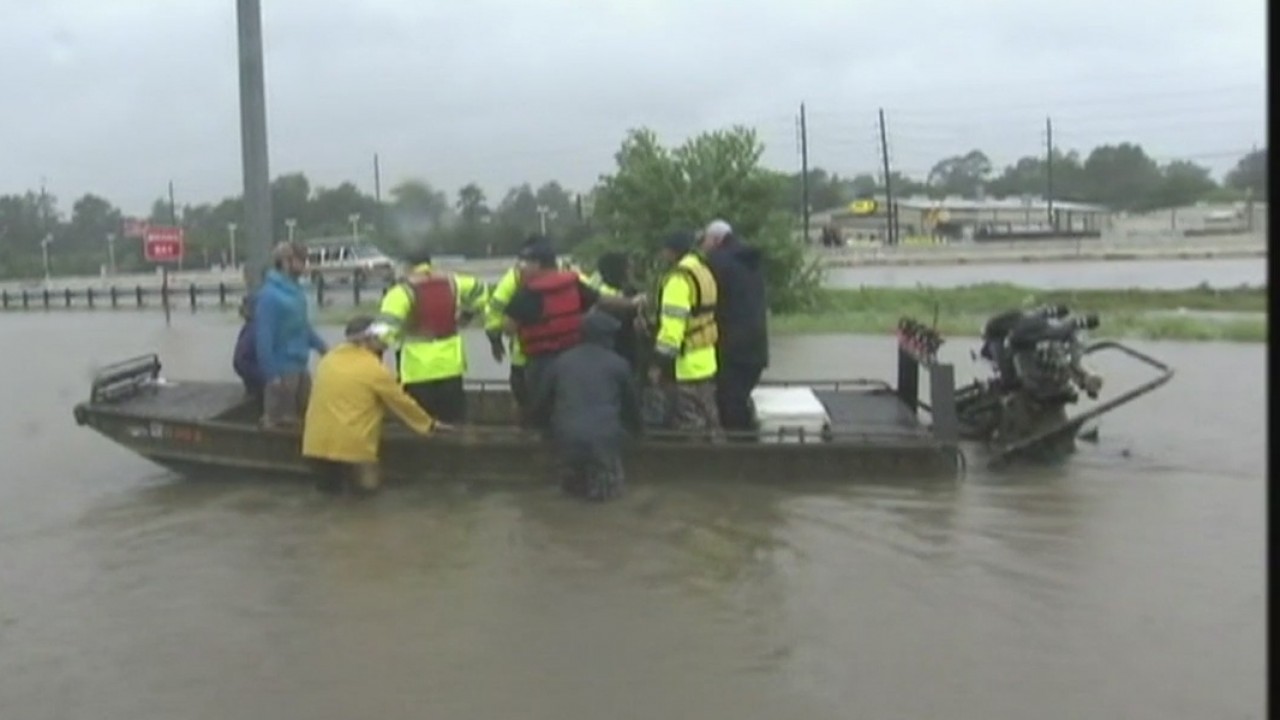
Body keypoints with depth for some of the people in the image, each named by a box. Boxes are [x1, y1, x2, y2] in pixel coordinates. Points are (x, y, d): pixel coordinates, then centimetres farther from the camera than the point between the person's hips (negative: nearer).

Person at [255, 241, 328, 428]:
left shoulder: (296, 290, 6)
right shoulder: (270, 294, -19)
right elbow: (263, 337, -21)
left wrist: (322, 347, 13)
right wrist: (272, 374, -22)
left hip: (300, 368, 8)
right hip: (282, 371, -8)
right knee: (281, 423, 0)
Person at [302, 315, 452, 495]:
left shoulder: (328, 360, 11)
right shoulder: (374, 368, -5)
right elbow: (401, 402, 3)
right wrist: (430, 424, 16)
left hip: (317, 443, 6)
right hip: (351, 446, -6)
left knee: (331, 480, 28)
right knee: (368, 482, 14)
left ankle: (329, 478, 3)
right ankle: (345, 479, -7)